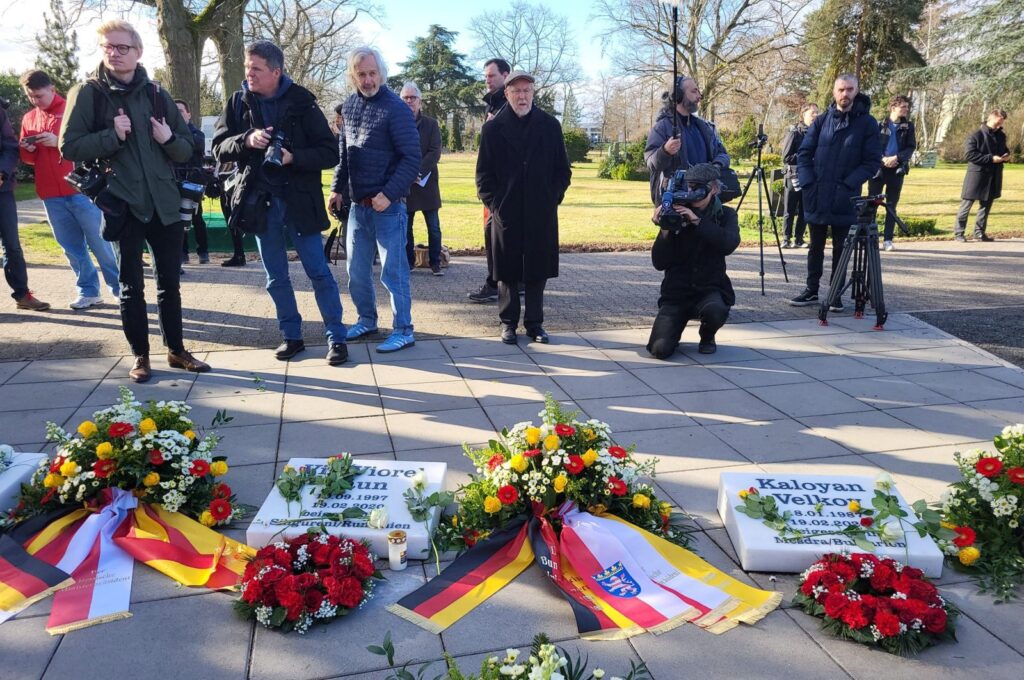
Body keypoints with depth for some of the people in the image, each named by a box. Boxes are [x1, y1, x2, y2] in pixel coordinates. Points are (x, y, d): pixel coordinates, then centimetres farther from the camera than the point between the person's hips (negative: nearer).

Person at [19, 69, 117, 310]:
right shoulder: (29, 118, 15)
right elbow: (28, 158, 20)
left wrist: (59, 141, -17)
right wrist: (28, 150, -3)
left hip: (80, 189, -5)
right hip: (50, 195, 5)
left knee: (99, 242, -2)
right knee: (72, 247, 7)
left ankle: (121, 289, 6)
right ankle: (88, 291, 14)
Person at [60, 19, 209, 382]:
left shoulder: (157, 94, 8)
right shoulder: (87, 93, 0)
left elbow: (187, 149, 10)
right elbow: (69, 147, -6)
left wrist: (169, 139, -10)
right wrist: (112, 135, -17)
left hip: (164, 202, 3)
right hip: (121, 204, -3)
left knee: (169, 282, 10)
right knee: (132, 286, 5)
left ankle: (176, 350, 22)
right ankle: (141, 356, 16)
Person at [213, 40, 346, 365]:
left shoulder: (302, 103, -4)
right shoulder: (238, 103, 5)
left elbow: (330, 153, -6)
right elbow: (220, 148, 2)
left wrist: (294, 157, -22)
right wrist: (246, 140, -17)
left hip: (299, 201, -3)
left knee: (319, 272, 0)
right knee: (276, 278, 10)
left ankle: (336, 337, 8)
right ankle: (292, 335, 22)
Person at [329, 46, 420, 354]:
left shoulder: (395, 108, -12)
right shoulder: (349, 106, 9)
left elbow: (412, 158, -15)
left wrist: (388, 194, -21)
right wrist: (337, 188, 11)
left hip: (387, 205, -7)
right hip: (357, 204, 7)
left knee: (393, 271, -1)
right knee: (356, 270, 14)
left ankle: (403, 331, 11)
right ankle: (367, 320, 31)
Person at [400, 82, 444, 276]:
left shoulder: (431, 124, 4)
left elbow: (435, 152, -5)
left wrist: (418, 171, -16)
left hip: (426, 182, 0)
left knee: (433, 228, 2)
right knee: (405, 227, 7)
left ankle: (435, 263, 11)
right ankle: (408, 261, 18)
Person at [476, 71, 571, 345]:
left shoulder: (550, 125, 6)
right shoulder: (493, 128, 3)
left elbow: (563, 170, 9)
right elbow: (484, 173, 4)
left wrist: (554, 197, -1)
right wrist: (493, 202, -4)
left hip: (542, 213, 1)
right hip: (506, 213, -1)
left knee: (538, 270, 5)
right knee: (507, 270, 5)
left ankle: (534, 322, 17)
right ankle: (508, 322, 17)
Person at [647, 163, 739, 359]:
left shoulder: (725, 215, 2)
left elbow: (729, 244, -21)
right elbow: (659, 263, -5)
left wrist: (697, 221, -27)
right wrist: (665, 229, -19)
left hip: (711, 289, 0)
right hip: (676, 292, 0)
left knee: (715, 311, -37)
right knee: (660, 349, -19)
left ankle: (707, 337, 1)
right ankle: (673, 330, 19)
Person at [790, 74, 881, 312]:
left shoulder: (867, 123, -2)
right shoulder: (821, 121, 5)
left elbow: (873, 162, -4)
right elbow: (804, 153, 7)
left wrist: (848, 184, -15)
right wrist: (807, 183, -6)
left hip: (845, 199, -2)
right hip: (816, 197, 3)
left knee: (840, 248, 4)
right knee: (815, 246, 11)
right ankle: (811, 290, 21)